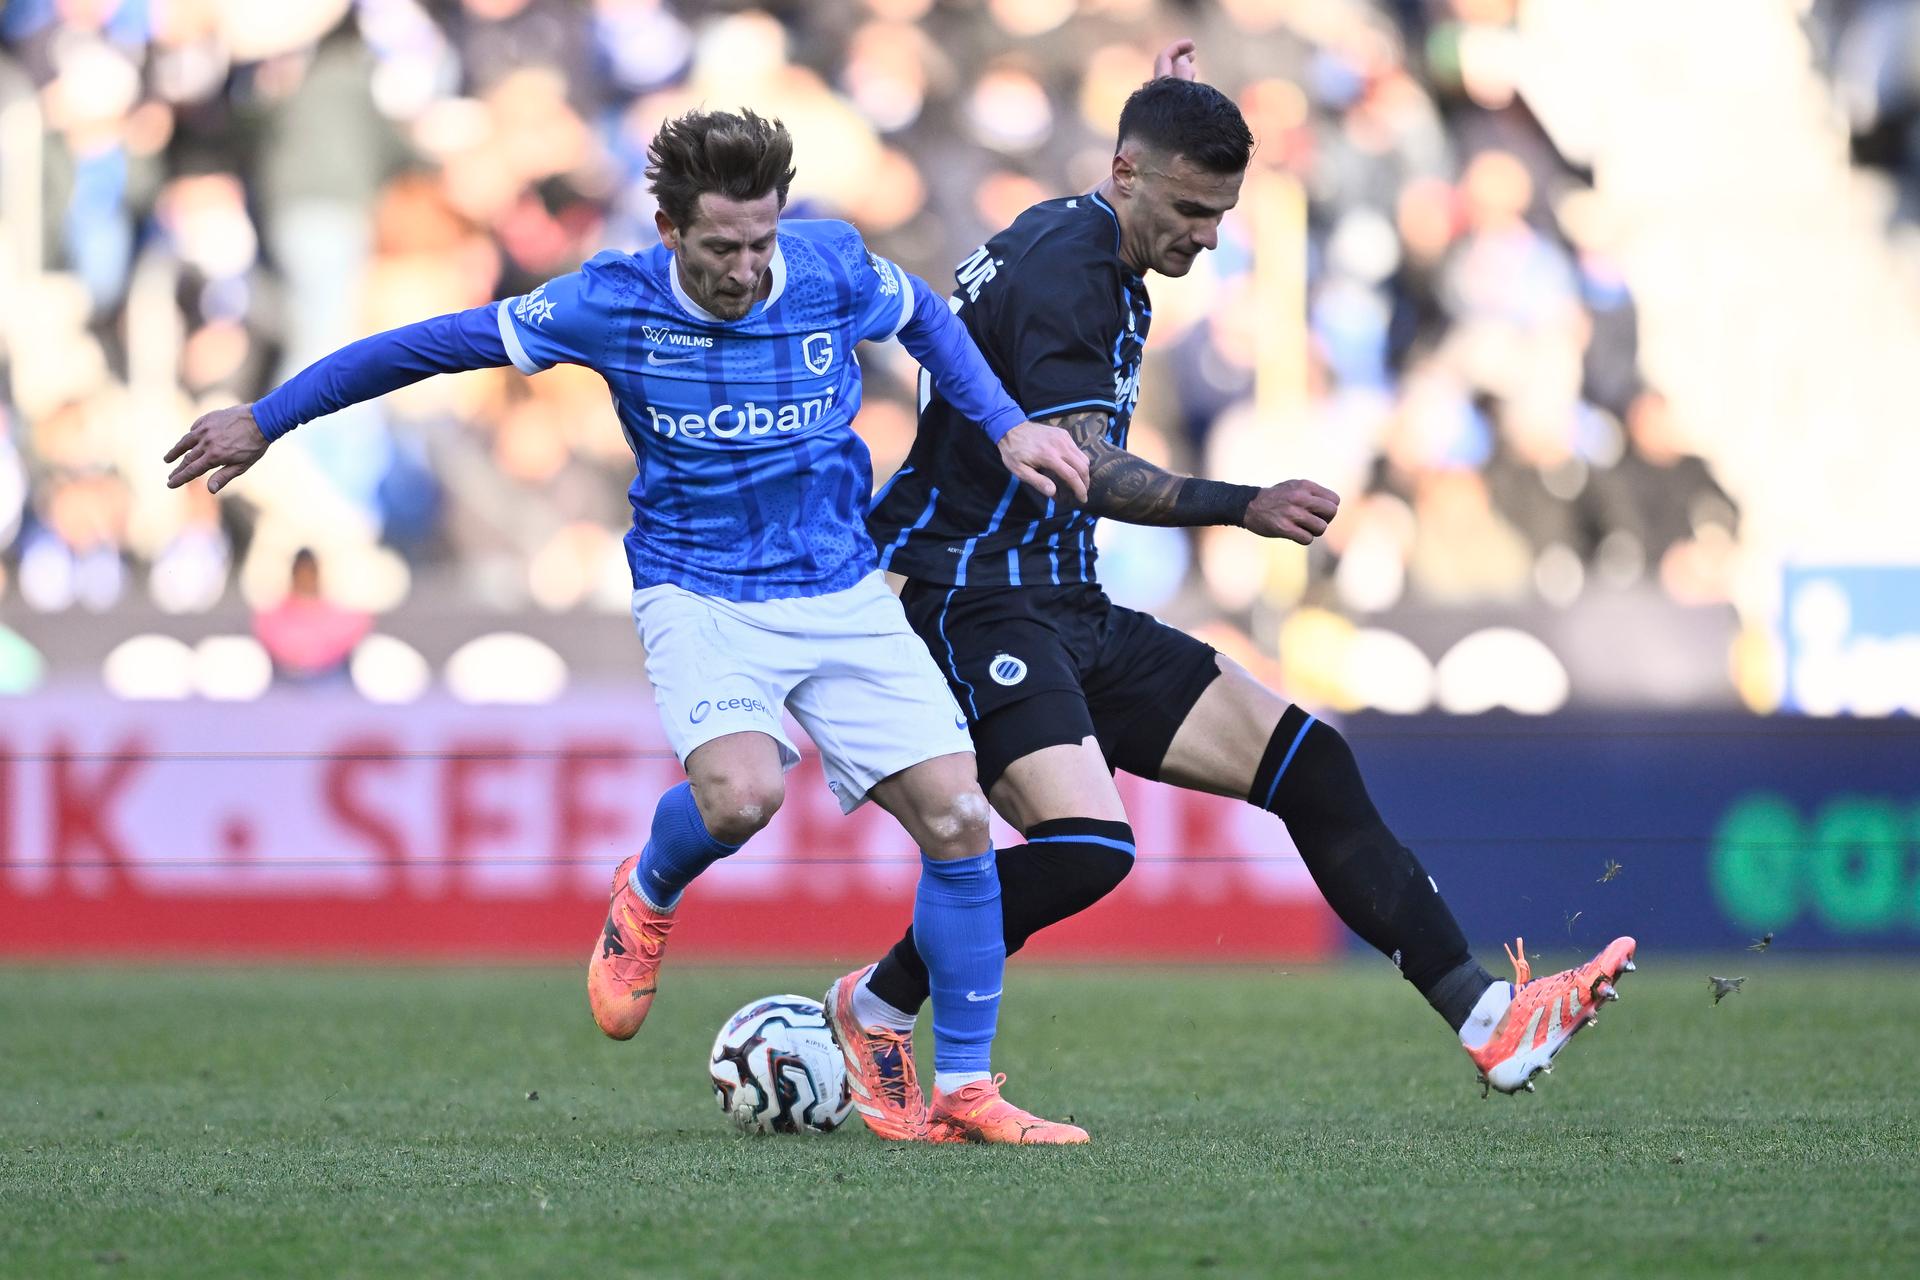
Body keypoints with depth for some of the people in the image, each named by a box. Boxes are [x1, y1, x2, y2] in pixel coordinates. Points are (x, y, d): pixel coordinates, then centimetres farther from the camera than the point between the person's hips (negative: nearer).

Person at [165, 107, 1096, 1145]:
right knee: (740, 793, -32)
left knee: (956, 817, -10)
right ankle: (647, 897, 5)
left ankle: (964, 1089, 4)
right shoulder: (614, 303, -14)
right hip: (700, 597, -3)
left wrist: (1004, 425, 5)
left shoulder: (833, 270, -8)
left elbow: (924, 317, 16)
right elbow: (435, 344, -3)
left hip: (842, 595, 3)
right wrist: (267, 420, 3)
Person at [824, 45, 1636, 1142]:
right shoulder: (1059, 266, -17)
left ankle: (1486, 1019, 1)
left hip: (1067, 609, 10)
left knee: (1309, 763, 2)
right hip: (972, 604, -10)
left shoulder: (1098, 258, 14)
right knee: (1087, 845, -29)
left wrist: (1163, 113, 42)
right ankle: (877, 1010, -6)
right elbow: (1087, 469, -27)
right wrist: (1243, 509, -38)